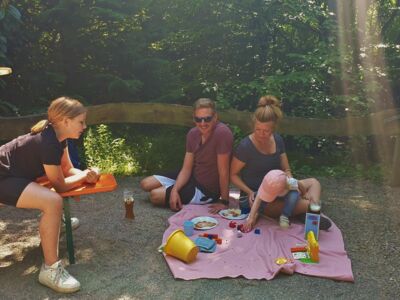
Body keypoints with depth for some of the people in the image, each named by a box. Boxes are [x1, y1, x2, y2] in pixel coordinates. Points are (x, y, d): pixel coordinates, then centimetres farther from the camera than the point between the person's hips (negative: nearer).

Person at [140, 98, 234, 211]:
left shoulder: (222, 133, -29)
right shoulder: (192, 133, -6)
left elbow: (223, 171, -27)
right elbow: (186, 169, -5)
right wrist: (175, 190, -20)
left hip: (207, 190, -7)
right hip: (193, 176, 8)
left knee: (155, 195, -10)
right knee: (145, 184, 7)